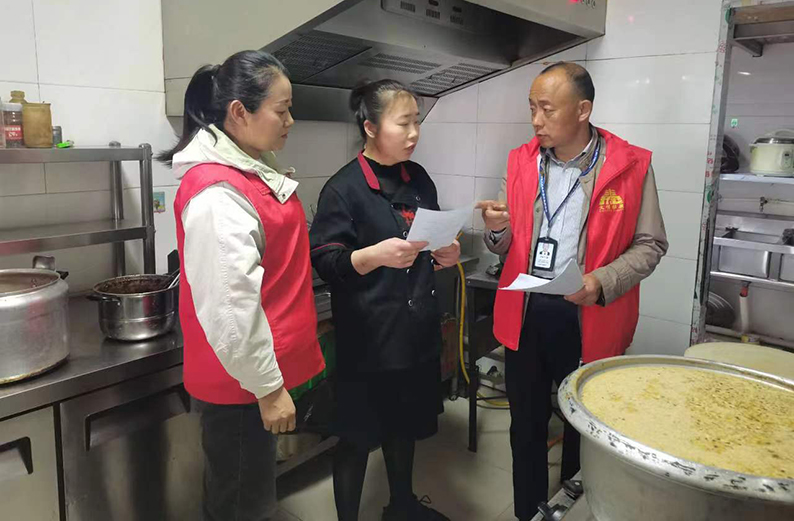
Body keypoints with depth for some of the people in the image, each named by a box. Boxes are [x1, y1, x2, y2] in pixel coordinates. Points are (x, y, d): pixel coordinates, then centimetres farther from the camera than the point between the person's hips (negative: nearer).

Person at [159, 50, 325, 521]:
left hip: (262, 372, 9)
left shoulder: (254, 169, 7)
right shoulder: (217, 194, -24)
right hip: (242, 383, -9)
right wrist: (268, 386, -18)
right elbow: (230, 308, -25)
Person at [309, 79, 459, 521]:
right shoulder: (344, 188, -13)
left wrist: (444, 255, -2)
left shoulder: (419, 179, 7)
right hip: (367, 337, -6)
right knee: (357, 437, 8)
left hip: (417, 329, 7)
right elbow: (324, 261, -15)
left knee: (406, 425, 23)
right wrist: (375, 255, -29)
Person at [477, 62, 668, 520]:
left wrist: (603, 281, -20)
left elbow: (650, 244, -4)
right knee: (526, 425, 16)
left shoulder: (631, 165, -7)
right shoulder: (522, 161, 4)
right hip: (525, 314, 3)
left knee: (584, 428, 16)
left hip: (588, 320, -3)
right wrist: (498, 229, -14)